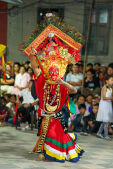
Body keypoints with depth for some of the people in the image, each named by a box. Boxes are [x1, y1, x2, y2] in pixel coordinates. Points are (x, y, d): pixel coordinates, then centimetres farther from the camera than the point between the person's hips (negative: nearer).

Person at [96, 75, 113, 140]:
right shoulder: (105, 87, -11)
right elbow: (104, 97, -16)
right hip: (104, 104, -8)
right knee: (106, 120, -7)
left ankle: (99, 133, 19)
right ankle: (106, 135, -4)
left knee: (106, 120, 9)